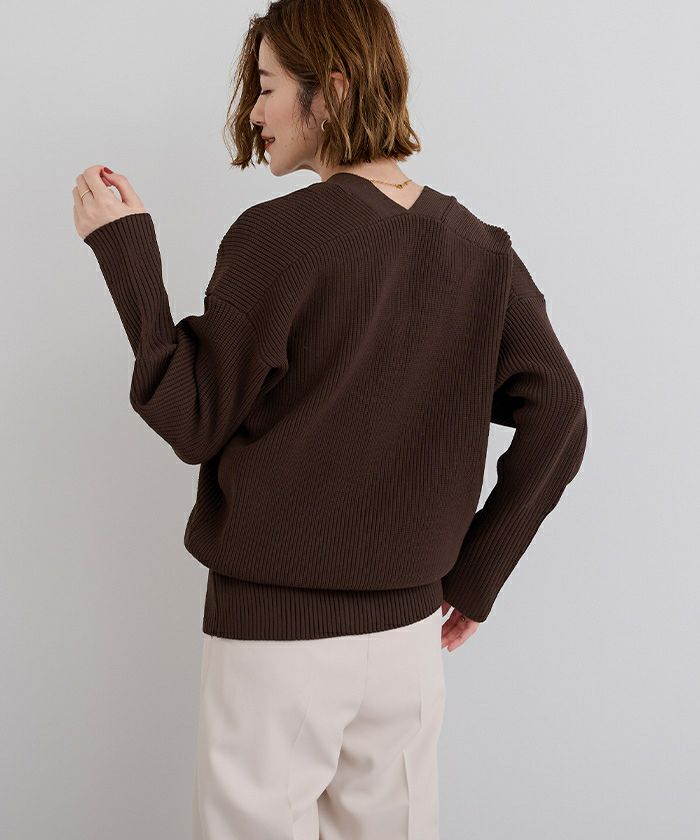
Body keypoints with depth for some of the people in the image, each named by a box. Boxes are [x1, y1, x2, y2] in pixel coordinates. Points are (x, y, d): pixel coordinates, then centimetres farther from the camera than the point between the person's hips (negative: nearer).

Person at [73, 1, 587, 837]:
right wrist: (474, 574, 5)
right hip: (410, 630, 5)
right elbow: (557, 418, -1)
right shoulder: (477, 248, 2)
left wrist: (124, 246, -6)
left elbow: (192, 423, -11)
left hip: (275, 629, -5)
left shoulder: (278, 235, -14)